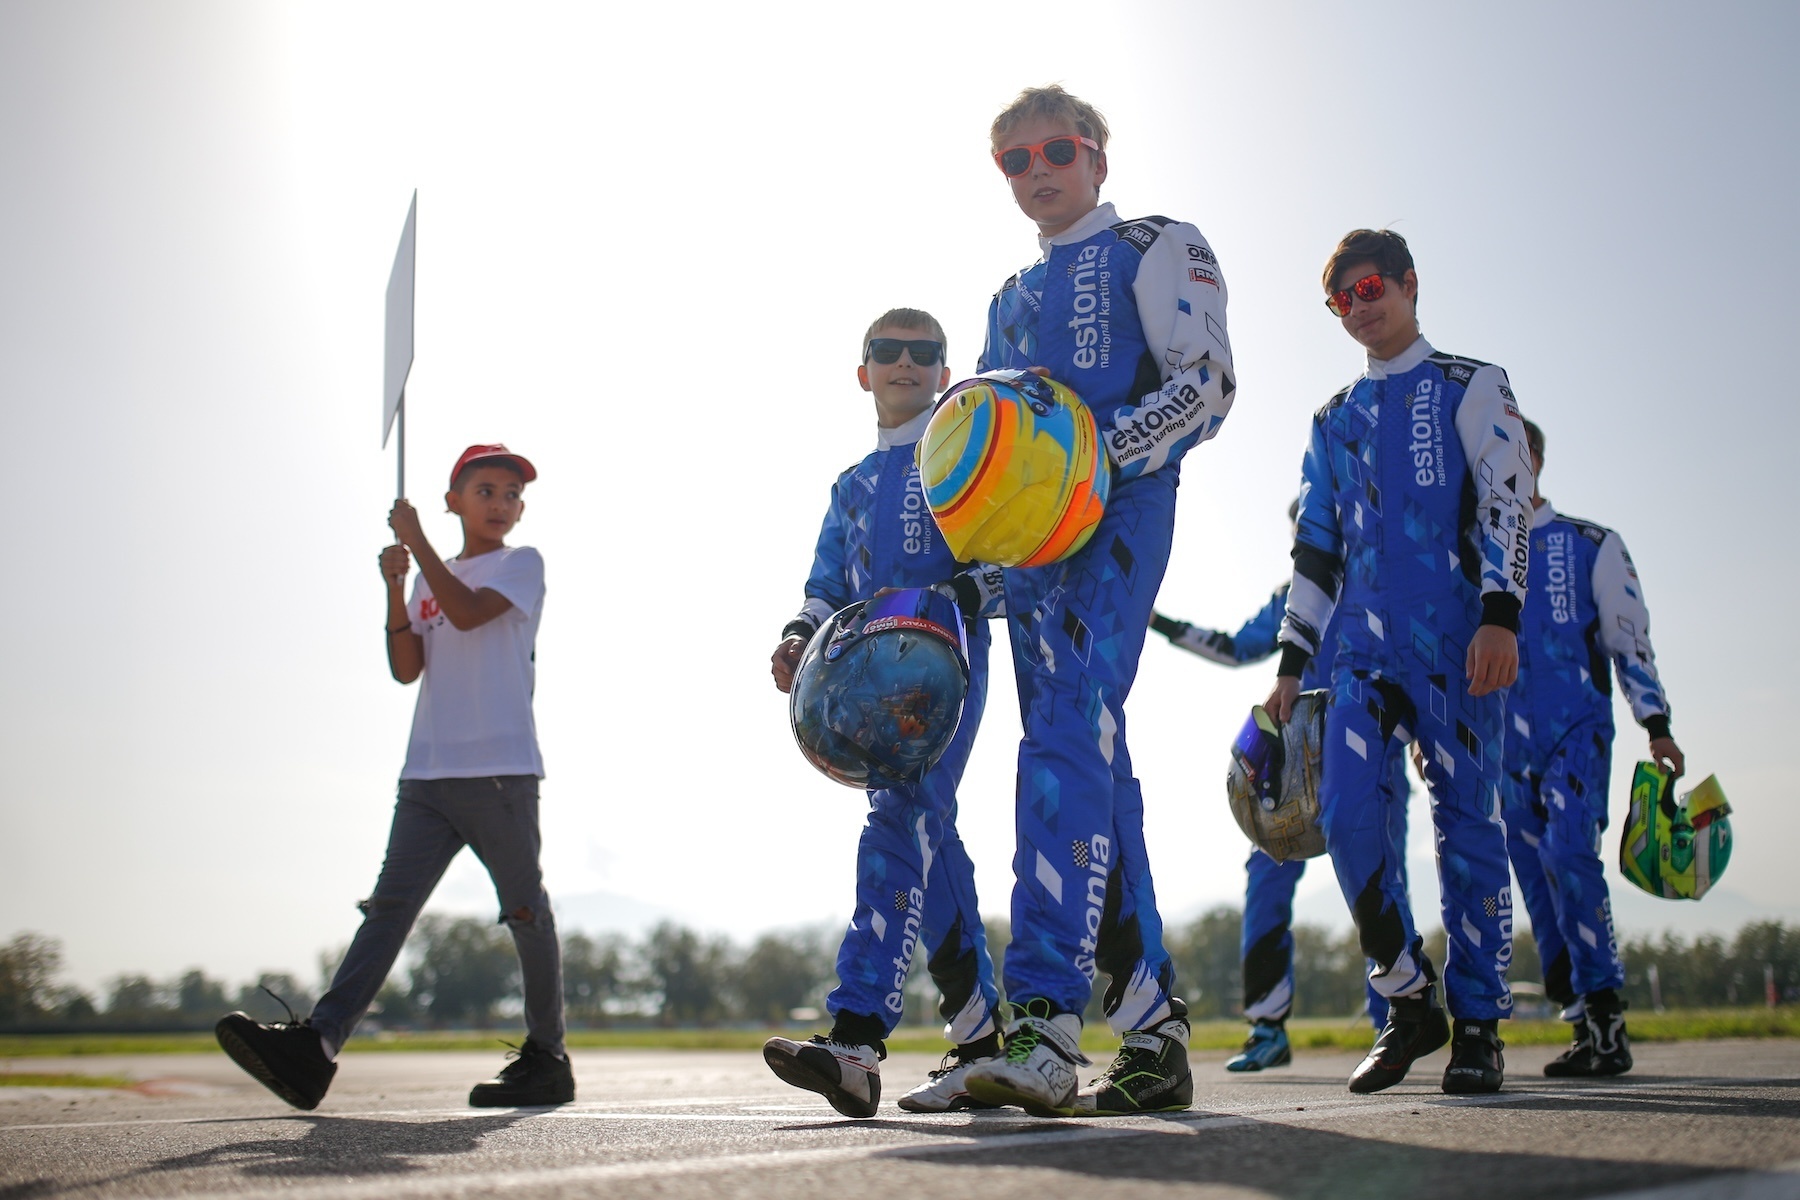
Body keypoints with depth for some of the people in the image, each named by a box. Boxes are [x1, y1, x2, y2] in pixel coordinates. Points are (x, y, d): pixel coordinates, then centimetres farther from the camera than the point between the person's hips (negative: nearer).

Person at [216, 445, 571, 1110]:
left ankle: (546, 1059, 13)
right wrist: (396, 587, -3)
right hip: (428, 773, 5)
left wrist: (416, 541, -8)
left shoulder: (522, 564, 4)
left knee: (526, 912, 2)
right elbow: (408, 669, 9)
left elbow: (467, 612, -15)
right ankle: (314, 1046, -15)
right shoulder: (431, 580, 19)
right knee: (390, 904, -5)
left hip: (501, 769, -5)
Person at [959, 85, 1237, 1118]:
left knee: (1070, 740, -23)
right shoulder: (1011, 298, 28)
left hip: (1121, 514, -7)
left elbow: (1207, 383, -5)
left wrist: (1100, 453, -19)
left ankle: (1046, 1025, -31)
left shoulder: (1158, 250, 8)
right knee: (1094, 767, 3)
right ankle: (1156, 1031, 7)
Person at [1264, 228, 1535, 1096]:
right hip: (1362, 643, 4)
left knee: (1466, 821, -4)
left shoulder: (1471, 389, 9)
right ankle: (1410, 1002, 3)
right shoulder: (1334, 421, 22)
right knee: (1345, 812, -10)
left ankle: (1477, 1024, 4)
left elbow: (1506, 502, -2)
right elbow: (1315, 550, 21)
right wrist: (1291, 661, 15)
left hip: (1455, 640, -4)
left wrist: (1499, 614, -15)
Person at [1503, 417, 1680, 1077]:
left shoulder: (1590, 545, 7)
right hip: (1503, 745, 4)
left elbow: (1630, 640, 4)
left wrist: (1656, 725, -4)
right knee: (1538, 884, 1)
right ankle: (1585, 1029, 7)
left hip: (1578, 731, -4)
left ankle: (1609, 1019, -16)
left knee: (1569, 856, -21)